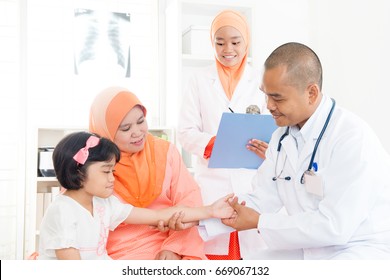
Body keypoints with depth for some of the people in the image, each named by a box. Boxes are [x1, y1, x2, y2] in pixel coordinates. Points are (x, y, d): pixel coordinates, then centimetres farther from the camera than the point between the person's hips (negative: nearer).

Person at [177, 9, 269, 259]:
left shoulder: (261, 81, 4)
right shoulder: (199, 80, 5)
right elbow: (186, 132, 3)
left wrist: (269, 150, -19)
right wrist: (213, 143, -17)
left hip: (253, 182, 0)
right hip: (212, 184, 0)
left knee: (253, 246, 0)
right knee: (213, 250, -2)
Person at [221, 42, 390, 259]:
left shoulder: (353, 138, -23)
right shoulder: (282, 137, 4)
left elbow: (333, 226, -27)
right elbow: (262, 199, 3)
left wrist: (259, 222, -18)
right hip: (309, 249, 8)